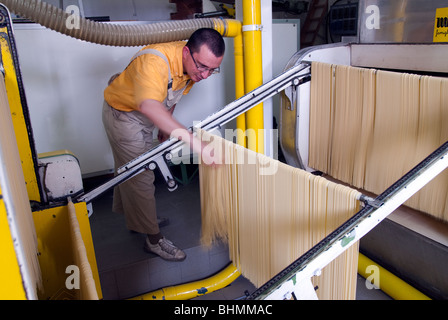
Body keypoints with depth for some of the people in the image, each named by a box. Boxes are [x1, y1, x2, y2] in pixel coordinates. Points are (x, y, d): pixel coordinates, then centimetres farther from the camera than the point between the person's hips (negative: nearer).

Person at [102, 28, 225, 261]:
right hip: (122, 113, -8)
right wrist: (194, 141, -66)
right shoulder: (155, 61, -40)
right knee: (140, 177, -5)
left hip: (144, 118, 8)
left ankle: (135, 218, 43)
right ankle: (153, 239, 9)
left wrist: (166, 127, 14)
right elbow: (150, 106, -58)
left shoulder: (192, 65, -13)